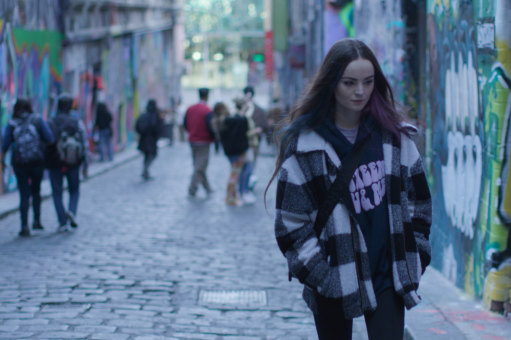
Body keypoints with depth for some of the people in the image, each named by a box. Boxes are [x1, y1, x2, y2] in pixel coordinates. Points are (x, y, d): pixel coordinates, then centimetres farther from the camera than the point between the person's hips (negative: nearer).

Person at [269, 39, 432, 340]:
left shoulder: (395, 136, 4)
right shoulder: (304, 142, -5)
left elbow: (418, 200, 12)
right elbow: (291, 221, -4)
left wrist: (415, 261, 6)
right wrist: (318, 273, -9)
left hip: (388, 274, 2)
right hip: (335, 278, -1)